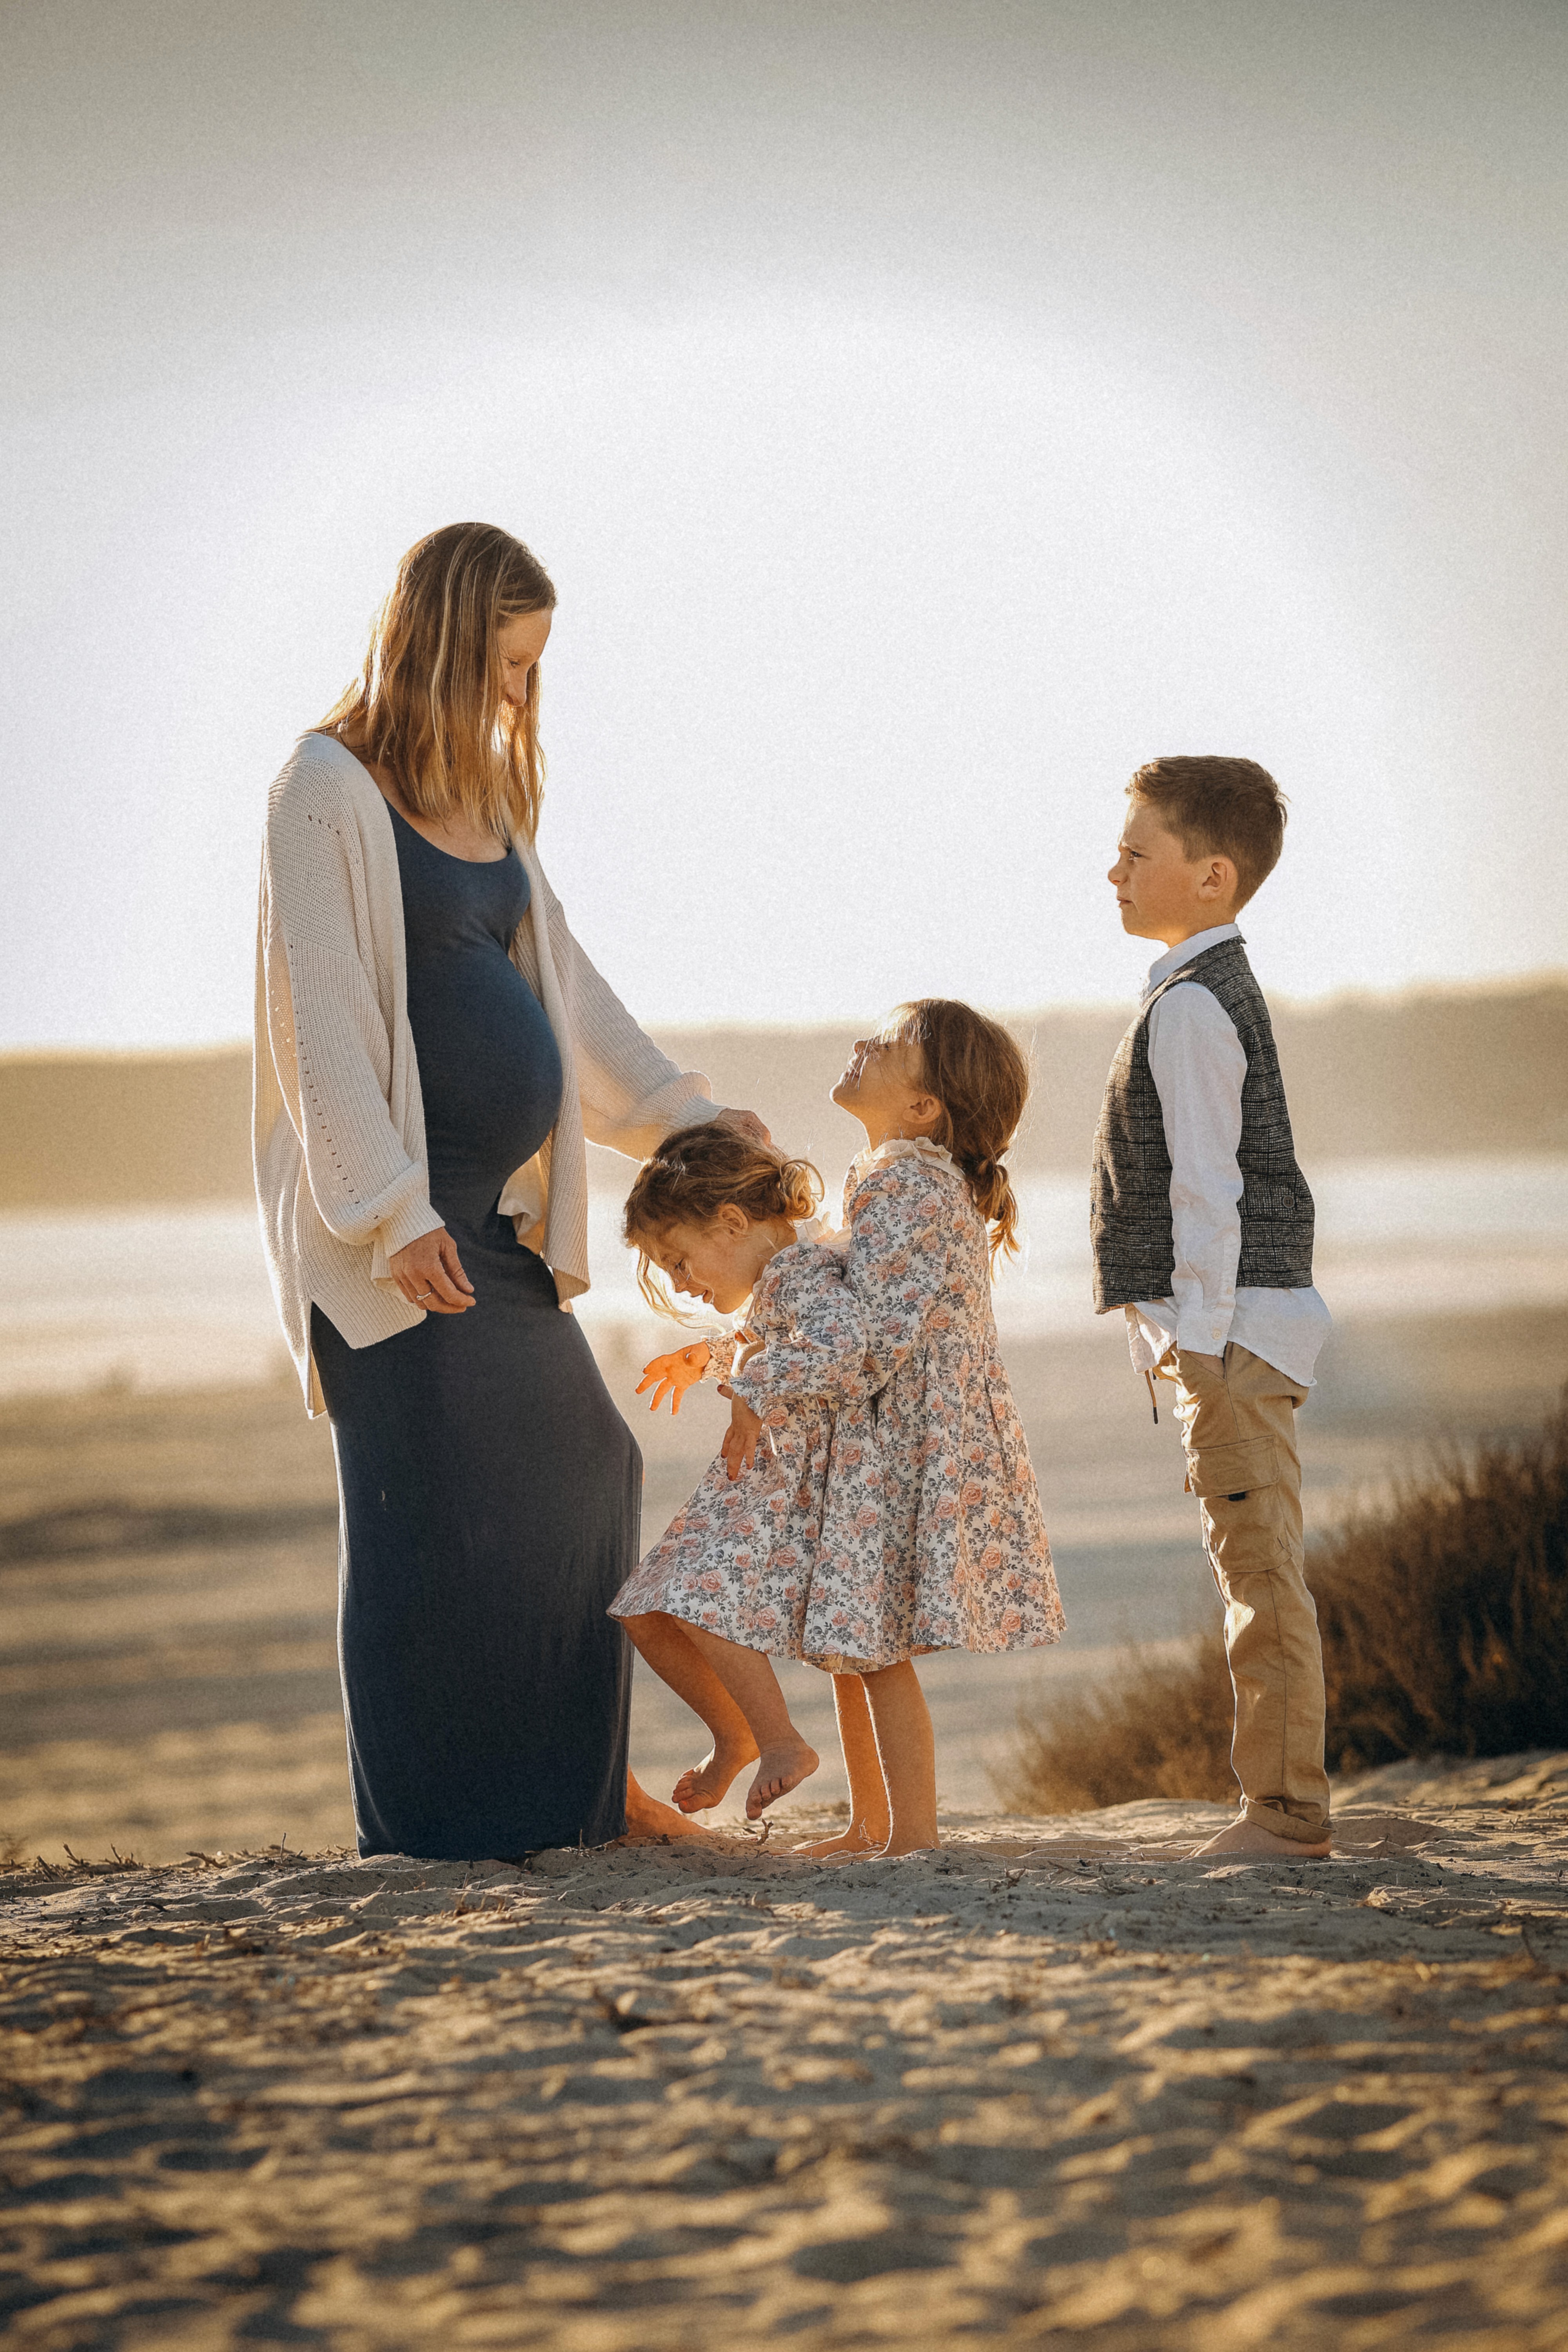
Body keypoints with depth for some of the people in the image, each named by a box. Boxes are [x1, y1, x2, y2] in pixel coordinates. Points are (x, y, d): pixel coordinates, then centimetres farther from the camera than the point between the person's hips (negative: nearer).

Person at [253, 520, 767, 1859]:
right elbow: (320, 1013, -15)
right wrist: (391, 1214, -20)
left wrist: (683, 1116, 16)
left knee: (579, 1479, 11)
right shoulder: (332, 787, -9)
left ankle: (573, 1784, 22)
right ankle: (421, 1818, 4)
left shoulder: (483, 794, 16)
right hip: (398, 1219, -9)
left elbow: (561, 981, 22)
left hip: (500, 1210, 9)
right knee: (429, 1506, -5)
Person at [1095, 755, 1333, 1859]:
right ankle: (1286, 1804, 16)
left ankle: (1286, 1809, -7)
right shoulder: (1223, 990, 18)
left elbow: (1205, 1187, -18)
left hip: (1234, 1322, -11)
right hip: (1240, 1322, 11)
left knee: (1261, 1567, -8)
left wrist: (1202, 1341, -18)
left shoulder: (1190, 1005, -13)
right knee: (1258, 1571, 12)